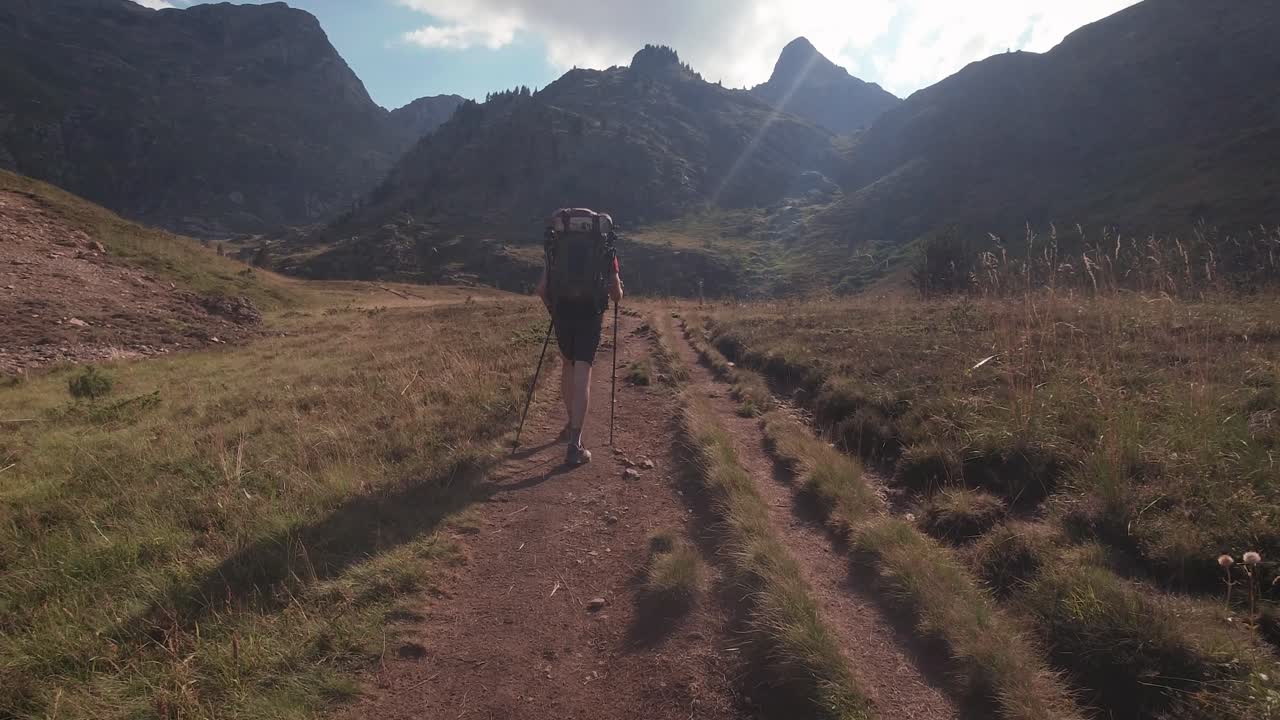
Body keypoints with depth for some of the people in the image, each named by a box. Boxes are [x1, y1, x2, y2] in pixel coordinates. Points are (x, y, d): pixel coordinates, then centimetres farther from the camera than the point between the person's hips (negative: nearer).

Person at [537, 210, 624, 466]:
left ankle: (572, 424, 35)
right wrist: (617, 292, 35)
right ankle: (574, 445, -10)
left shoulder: (558, 246, 13)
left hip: (562, 313, 2)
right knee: (582, 376, -4)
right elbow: (617, 295, 12)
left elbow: (542, 288, 9)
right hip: (591, 316, -2)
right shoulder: (605, 249, 9)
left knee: (568, 366, 24)